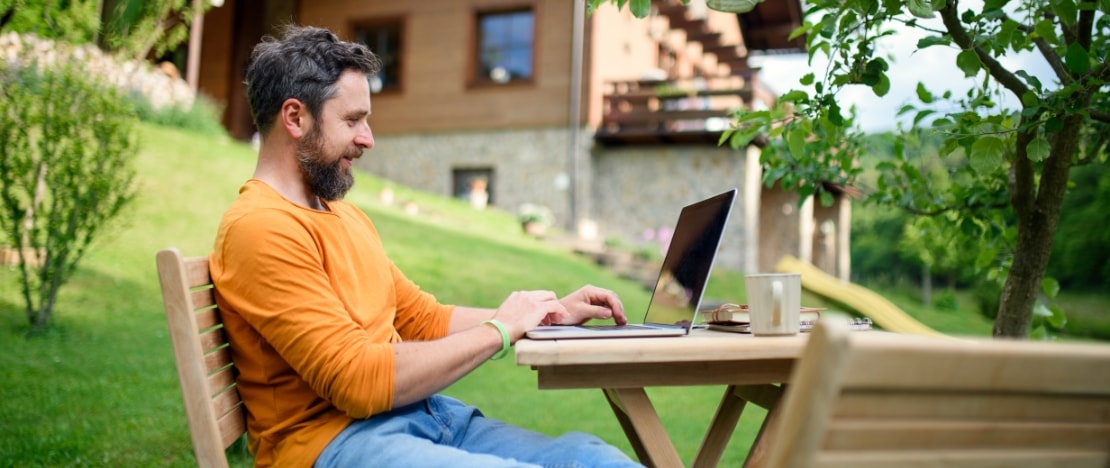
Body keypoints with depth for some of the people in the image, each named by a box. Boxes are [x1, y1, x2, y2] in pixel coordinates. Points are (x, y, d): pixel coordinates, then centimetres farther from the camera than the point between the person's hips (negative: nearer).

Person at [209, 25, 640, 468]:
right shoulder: (260, 229, -13)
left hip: (424, 414, 8)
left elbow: (425, 318, 19)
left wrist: (554, 313, 9)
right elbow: (361, 382, -20)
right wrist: (501, 329, -11)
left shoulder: (347, 216, 15)